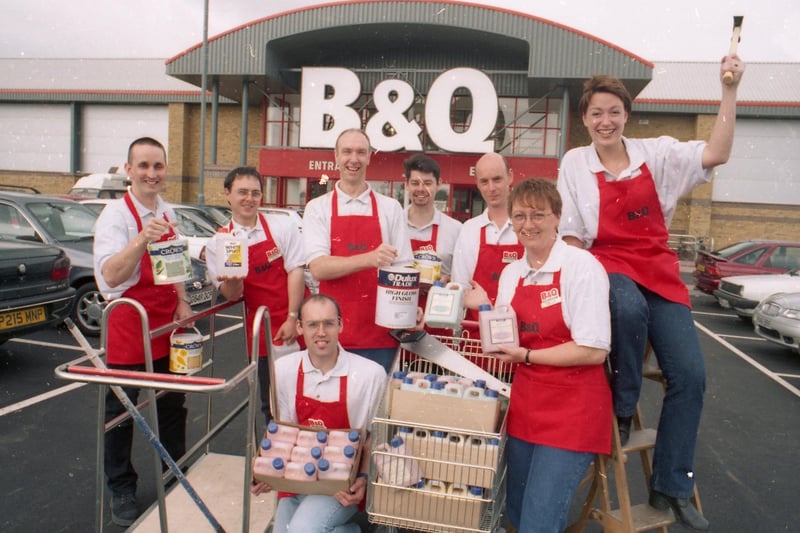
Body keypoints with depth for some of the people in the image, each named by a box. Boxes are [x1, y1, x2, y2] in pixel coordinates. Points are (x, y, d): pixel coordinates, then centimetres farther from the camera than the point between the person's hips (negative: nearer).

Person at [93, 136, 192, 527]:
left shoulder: (168, 215, 5)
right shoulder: (116, 214, -15)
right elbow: (111, 276, -29)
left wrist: (182, 302, 2)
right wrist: (142, 239, -44)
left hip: (168, 326, 6)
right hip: (128, 326, -6)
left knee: (173, 405, 17)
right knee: (120, 412, 9)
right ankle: (121, 491, 28)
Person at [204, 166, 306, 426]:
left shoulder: (282, 226, -1)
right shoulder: (217, 243, 3)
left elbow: (295, 270, -5)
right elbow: (233, 294, 1)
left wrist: (292, 318, -11)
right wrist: (232, 282, -23)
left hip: (296, 326, -1)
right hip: (262, 331, 1)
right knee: (271, 402, 10)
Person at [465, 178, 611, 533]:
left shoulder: (582, 266, -13)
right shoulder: (511, 273, 6)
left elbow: (594, 351, -18)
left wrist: (527, 356, -15)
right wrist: (486, 310, -3)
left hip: (573, 412, -6)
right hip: (525, 406, 7)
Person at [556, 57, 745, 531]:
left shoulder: (656, 153, 6)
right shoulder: (575, 163, 2)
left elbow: (716, 155, -7)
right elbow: (571, 232, 2)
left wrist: (730, 91, -11)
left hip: (659, 269, 3)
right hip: (608, 264, -2)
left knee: (690, 375, -7)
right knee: (630, 307, -40)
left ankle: (671, 488, 10)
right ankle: (622, 408, -11)